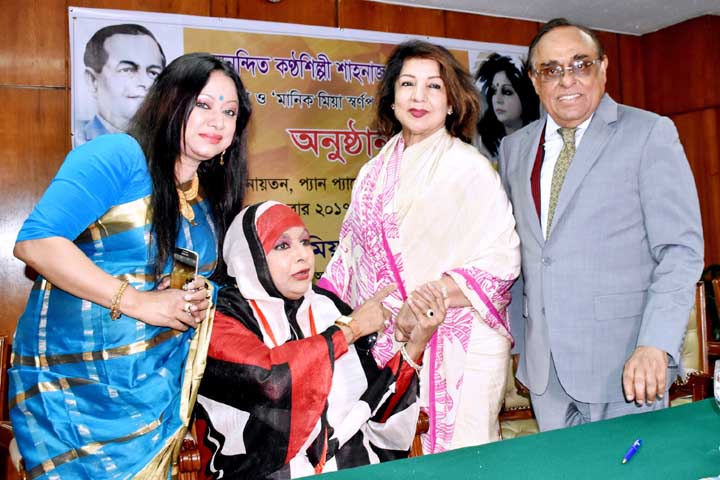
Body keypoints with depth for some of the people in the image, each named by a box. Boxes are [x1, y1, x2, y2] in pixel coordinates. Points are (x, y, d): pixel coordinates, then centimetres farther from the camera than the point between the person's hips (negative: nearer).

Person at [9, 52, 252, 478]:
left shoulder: (211, 200, 8)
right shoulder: (118, 156, -14)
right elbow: (36, 242, -23)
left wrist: (199, 301, -3)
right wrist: (138, 303, -24)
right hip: (78, 386, -6)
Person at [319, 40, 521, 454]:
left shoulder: (469, 168, -3)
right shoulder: (374, 175, 11)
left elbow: (500, 258, -10)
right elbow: (351, 258, 16)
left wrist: (425, 300, -19)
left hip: (456, 350, -4)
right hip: (384, 345, 4)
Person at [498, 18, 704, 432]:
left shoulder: (650, 133, -4)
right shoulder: (515, 148, 10)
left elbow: (681, 250, -9)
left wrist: (656, 345, -19)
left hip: (623, 362, -4)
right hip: (543, 365, 4)